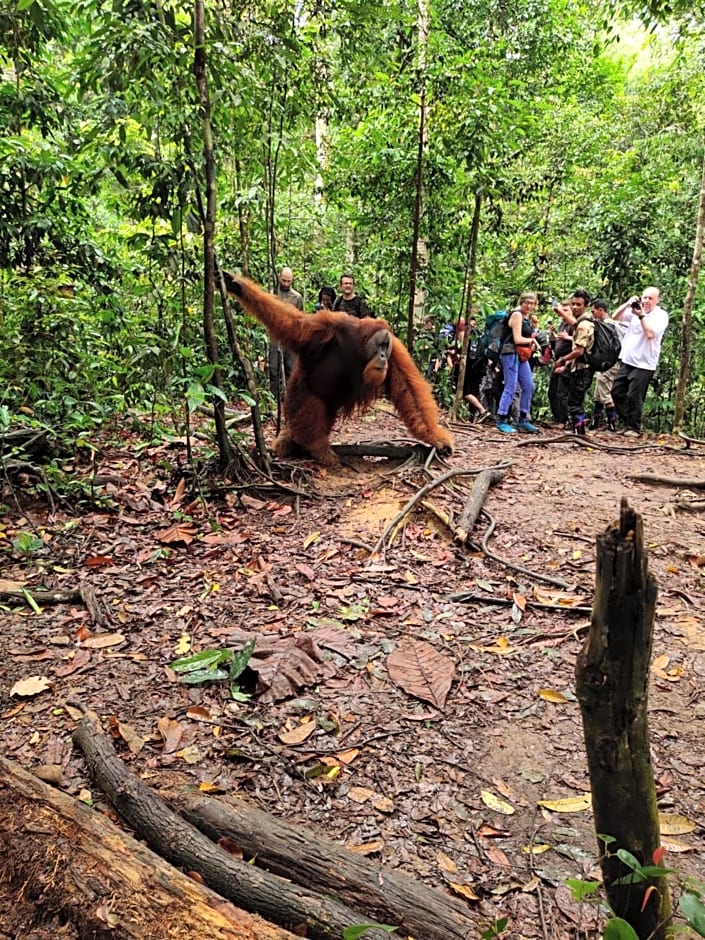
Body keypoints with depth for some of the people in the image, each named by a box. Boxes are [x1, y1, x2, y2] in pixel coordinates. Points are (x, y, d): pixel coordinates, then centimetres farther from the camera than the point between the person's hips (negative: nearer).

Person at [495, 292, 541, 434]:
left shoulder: (526, 318, 18)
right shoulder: (517, 314, -9)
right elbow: (517, 339, -15)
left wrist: (532, 343, -2)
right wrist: (532, 340, 0)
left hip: (521, 356, 9)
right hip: (511, 354, -9)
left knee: (529, 387, 9)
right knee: (510, 388, -10)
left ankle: (523, 420, 17)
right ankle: (501, 421, -4)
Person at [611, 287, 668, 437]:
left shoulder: (661, 315, -7)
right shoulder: (635, 310, 7)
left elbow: (650, 334, -21)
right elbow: (615, 316, 2)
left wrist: (641, 315, -21)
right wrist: (627, 304, -12)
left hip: (644, 364, -6)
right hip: (627, 361, 6)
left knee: (633, 396, -7)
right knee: (617, 392, 9)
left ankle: (634, 428, 6)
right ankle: (628, 422, 21)